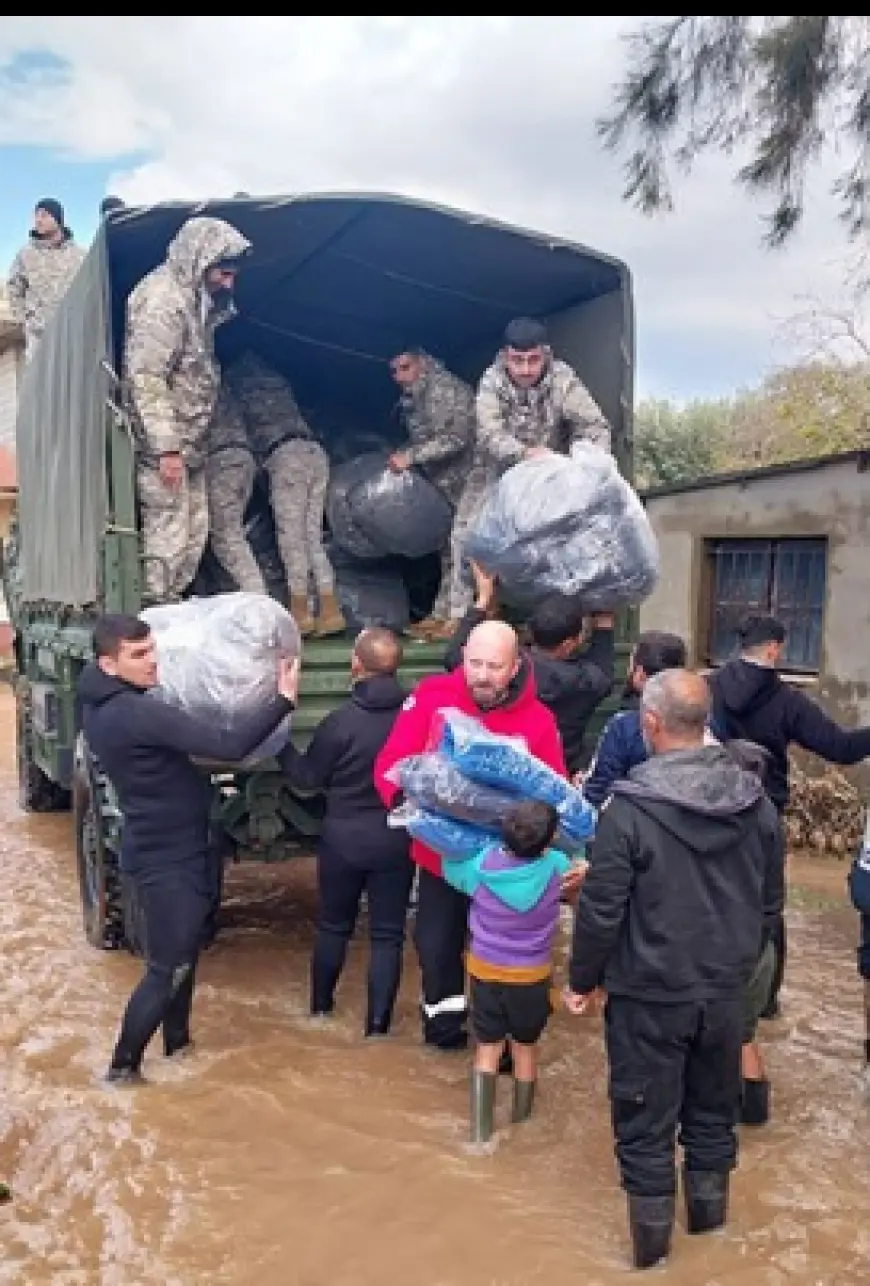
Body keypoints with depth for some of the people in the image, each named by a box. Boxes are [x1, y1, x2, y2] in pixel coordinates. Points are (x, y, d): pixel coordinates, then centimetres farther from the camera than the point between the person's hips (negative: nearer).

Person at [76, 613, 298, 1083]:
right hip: (166, 859, -10)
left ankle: (177, 1042, 39)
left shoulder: (100, 701, 1)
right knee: (168, 968, 4)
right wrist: (284, 699, -24)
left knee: (185, 950, 23)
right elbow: (229, 746, -33)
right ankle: (124, 1066, 18)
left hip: (169, 848, 10)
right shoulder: (135, 713, -30)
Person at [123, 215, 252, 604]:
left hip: (188, 442, 10)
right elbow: (146, 379, -23)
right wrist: (166, 448, -25)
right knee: (169, 535, -6)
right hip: (162, 444, -10)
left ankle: (170, 606, 24)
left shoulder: (193, 297, 12)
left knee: (194, 531, 14)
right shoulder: (163, 299, -18)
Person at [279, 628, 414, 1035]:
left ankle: (321, 1004, 36)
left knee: (333, 925, 19)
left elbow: (307, 777, -5)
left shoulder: (341, 720, -18)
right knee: (387, 933, 10)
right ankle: (378, 1023, 13)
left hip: (344, 837, -1)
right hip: (396, 839, 1)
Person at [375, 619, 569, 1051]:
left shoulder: (538, 720, -15)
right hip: (439, 854, 2)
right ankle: (444, 1019, 46)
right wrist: (403, 798, -37)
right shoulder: (432, 695, -14)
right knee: (436, 944, 20)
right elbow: (392, 759, -17)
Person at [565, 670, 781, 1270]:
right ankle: (709, 1206, 43)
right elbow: (765, 894, 7)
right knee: (713, 1107, 23)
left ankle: (652, 1233, 27)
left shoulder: (631, 807, -22)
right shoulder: (753, 799, -6)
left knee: (646, 1117, 13)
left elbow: (602, 908, -18)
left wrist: (583, 979, -2)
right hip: (726, 988, 5)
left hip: (649, 994, -5)